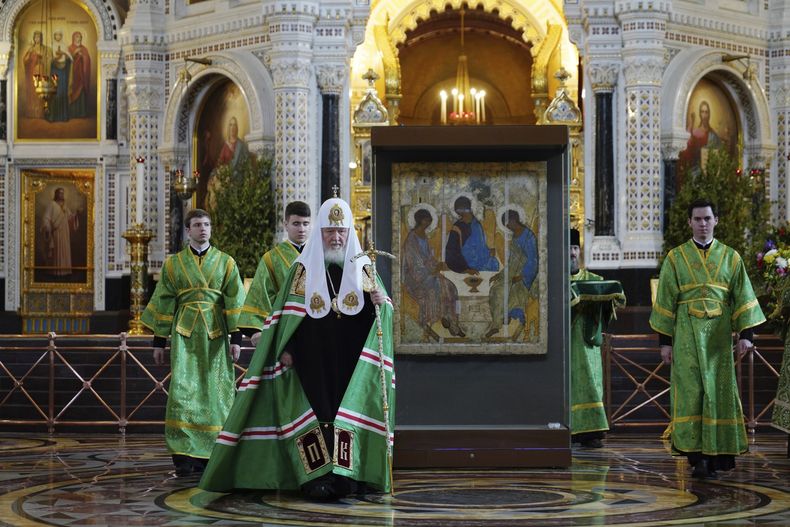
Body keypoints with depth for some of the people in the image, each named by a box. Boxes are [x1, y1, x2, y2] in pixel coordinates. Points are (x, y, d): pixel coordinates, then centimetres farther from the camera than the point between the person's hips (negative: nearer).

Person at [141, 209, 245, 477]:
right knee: (183, 390, -9)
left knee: (214, 392, 0)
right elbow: (164, 302, 8)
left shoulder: (226, 262, 8)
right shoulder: (173, 263, 9)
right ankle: (183, 455, -8)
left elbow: (234, 302, 3)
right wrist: (159, 340, 4)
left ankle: (208, 453, 9)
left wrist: (236, 338, -4)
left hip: (215, 335, 1)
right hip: (184, 334, 0)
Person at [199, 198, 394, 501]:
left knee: (348, 412, -8)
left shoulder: (364, 268, 10)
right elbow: (288, 314, 2)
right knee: (313, 412, -9)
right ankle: (317, 477, -10)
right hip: (312, 359, -1)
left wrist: (381, 303, -16)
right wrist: (286, 349, -9)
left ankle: (345, 474, -8)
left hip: (351, 361, 1)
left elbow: (381, 314, 6)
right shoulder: (304, 268, 6)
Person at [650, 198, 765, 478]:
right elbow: (665, 301, 4)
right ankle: (698, 456, -7)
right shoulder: (676, 258, 5)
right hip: (687, 335, -1)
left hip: (719, 335, 1)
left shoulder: (730, 257, 8)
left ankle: (718, 452, 10)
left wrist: (746, 334, -6)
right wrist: (664, 340, -2)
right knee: (692, 391, -7)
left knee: (720, 390, 1)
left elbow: (743, 298, 5)